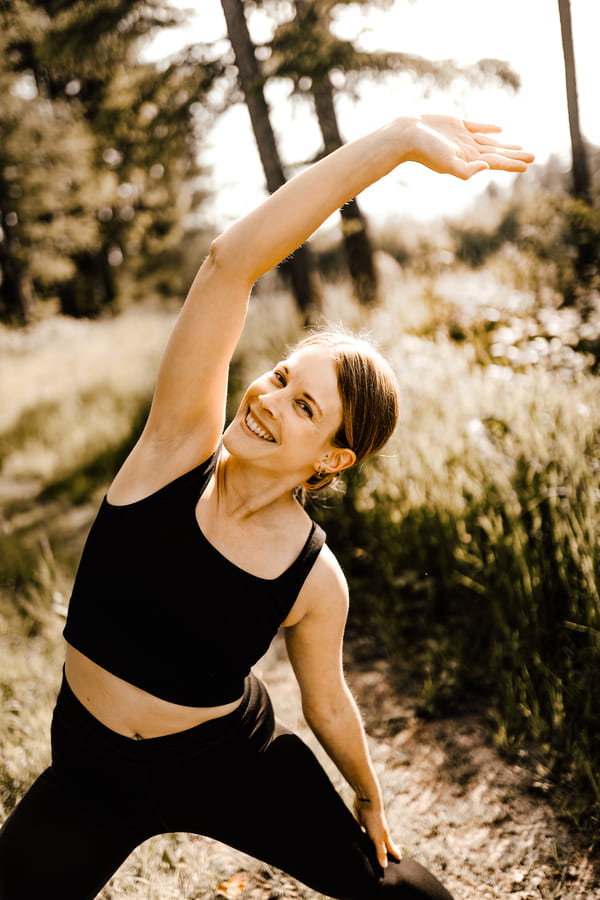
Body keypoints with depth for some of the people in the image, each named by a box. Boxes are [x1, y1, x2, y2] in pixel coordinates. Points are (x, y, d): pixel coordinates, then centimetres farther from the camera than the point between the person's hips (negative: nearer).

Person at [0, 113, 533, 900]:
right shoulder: (181, 440, -22)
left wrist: (368, 797, 14)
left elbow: (329, 704, 1)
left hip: (229, 761, 0)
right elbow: (232, 261, -35)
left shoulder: (315, 581, -19)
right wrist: (396, 139, -38)